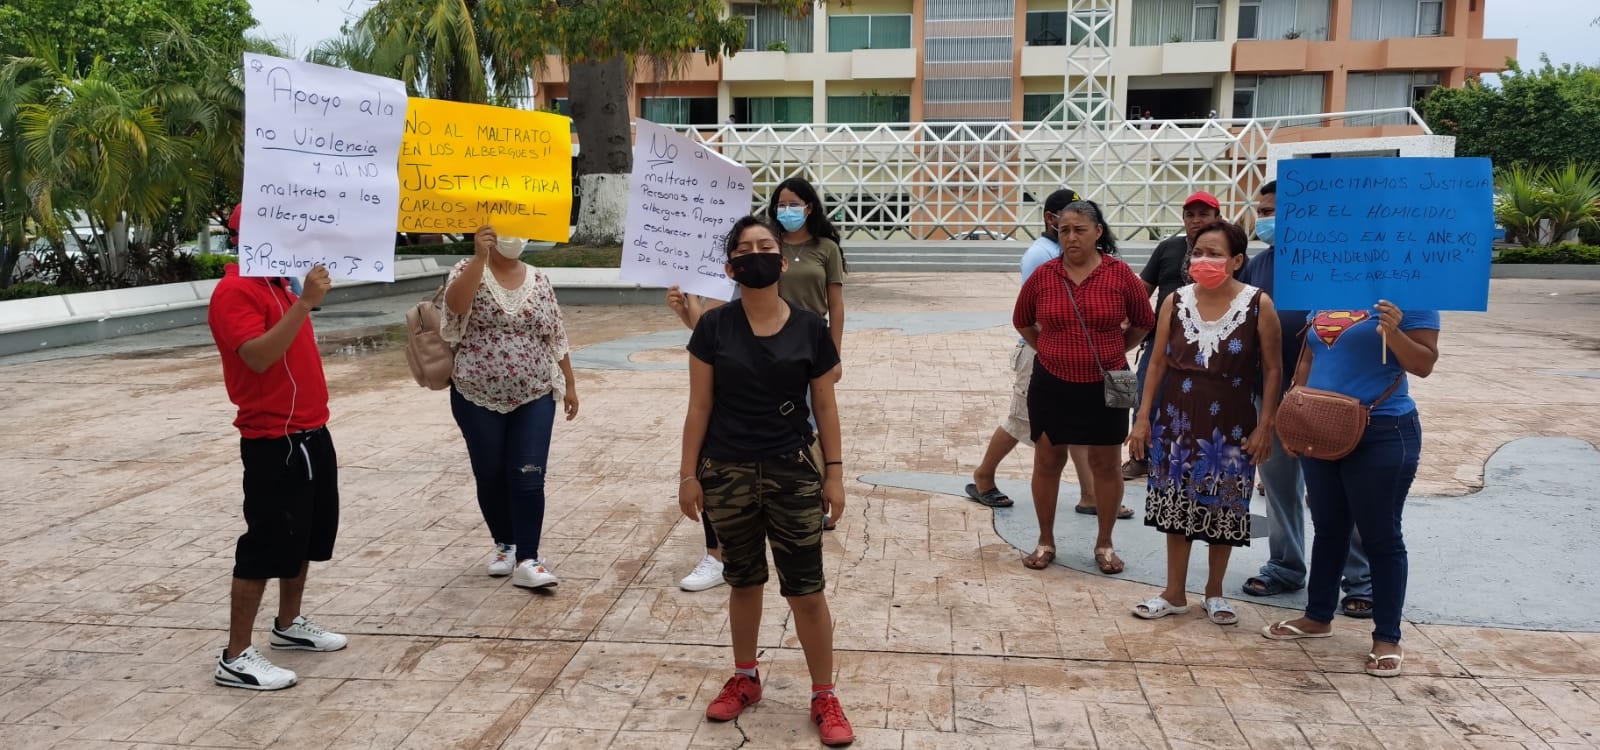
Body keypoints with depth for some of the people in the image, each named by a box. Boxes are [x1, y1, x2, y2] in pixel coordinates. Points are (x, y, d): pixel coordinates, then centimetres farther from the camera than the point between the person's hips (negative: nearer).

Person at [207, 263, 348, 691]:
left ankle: (289, 625, 36)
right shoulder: (234, 291, -16)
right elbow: (258, 356, -32)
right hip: (273, 444, -10)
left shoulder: (277, 286, 14)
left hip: (311, 433, 10)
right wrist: (304, 303, -33)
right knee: (265, 546, -3)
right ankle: (235, 658, 7)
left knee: (306, 536, 19)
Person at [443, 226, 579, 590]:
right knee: (490, 477, 10)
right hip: (478, 398, -1)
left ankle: (527, 560, 0)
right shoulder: (469, 270, -3)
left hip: (534, 398, 1)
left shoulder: (539, 281, 6)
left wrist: (569, 384, 10)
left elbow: (556, 338, 10)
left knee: (528, 478, -5)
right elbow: (455, 304, -26)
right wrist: (480, 256, -29)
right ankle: (505, 544, 30)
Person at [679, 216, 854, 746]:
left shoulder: (809, 329, -3)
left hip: (793, 473, -1)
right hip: (727, 475, 1)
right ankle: (745, 679, 36)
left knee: (806, 591, 3)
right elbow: (699, 407, -1)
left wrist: (834, 472, -1)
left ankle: (824, 697, 19)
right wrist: (689, 473, -2)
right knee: (743, 582, 16)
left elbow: (825, 407, 2)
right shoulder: (714, 328, -3)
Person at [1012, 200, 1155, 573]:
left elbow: (1144, 322, 7)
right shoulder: (1043, 275, -4)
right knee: (1047, 462, 9)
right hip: (1051, 385, 1)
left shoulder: (1120, 274, -8)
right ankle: (1045, 541, 24)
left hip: (1105, 386, -1)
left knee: (1106, 465, 9)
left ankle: (1104, 543, 25)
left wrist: (1115, 351, 8)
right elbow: (1022, 321, 12)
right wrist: (1047, 350, 7)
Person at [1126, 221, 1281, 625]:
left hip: (1231, 427, -2)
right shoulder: (1176, 301, -1)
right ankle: (1175, 593, 23)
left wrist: (1265, 426, -7)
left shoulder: (1258, 305, -8)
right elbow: (1158, 362, 4)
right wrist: (1143, 417, 2)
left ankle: (1214, 592, 27)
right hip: (1178, 422, 2)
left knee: (1224, 508, 8)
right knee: (1175, 505, 9)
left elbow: (1272, 370, -3)